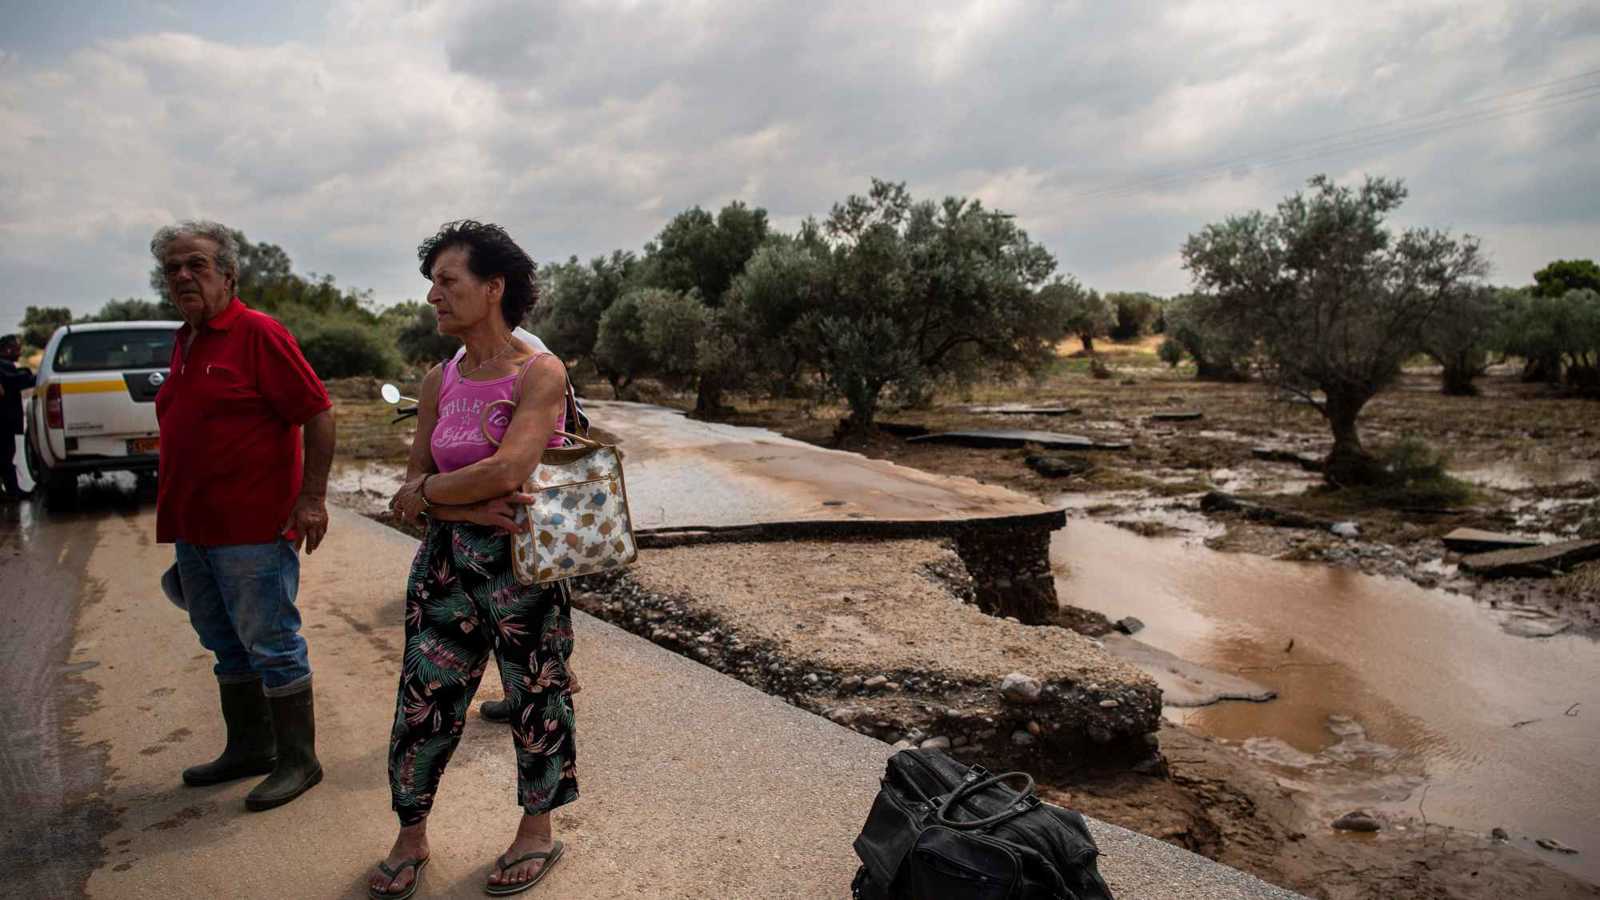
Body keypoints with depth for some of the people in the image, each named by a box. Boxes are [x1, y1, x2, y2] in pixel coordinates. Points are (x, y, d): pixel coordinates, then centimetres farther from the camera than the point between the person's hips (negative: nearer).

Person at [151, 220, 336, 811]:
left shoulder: (258, 334, -11)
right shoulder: (184, 342, 14)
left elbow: (318, 413, -16)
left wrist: (312, 497, -21)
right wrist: (177, 515, 20)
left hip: (253, 527, -9)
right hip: (194, 528, 9)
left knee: (270, 644, 0)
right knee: (226, 644, 19)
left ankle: (297, 760, 13)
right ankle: (248, 747, 34)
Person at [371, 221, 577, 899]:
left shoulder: (540, 372, -12)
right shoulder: (439, 382, 6)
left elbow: (508, 469, -24)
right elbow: (415, 486, 5)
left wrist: (422, 494, -10)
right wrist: (467, 507, -15)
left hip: (522, 562, -5)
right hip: (446, 562, 5)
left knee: (535, 696, 10)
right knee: (423, 697, 9)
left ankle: (536, 832, 31)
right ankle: (411, 838, 30)